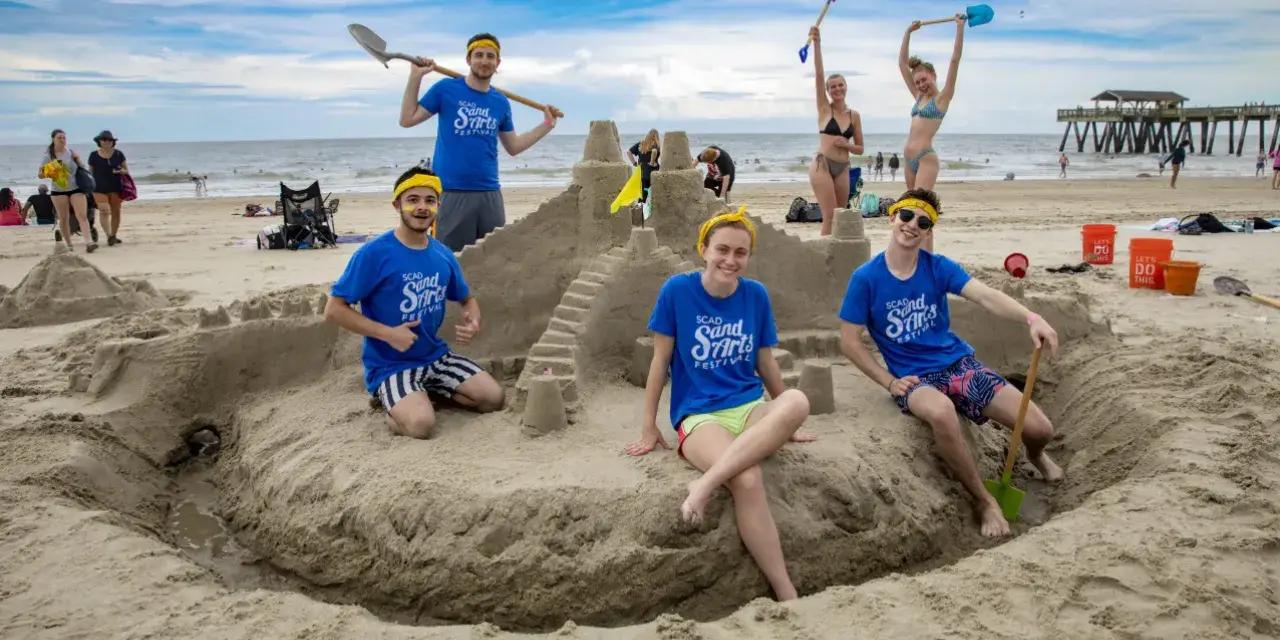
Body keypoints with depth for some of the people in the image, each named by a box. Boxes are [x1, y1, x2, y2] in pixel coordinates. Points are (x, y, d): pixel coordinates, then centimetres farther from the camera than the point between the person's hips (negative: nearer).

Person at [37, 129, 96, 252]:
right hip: (59, 191, 0)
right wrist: (49, 173, -19)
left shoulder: (71, 152, 4)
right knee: (63, 218, 6)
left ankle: (88, 242, -25)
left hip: (76, 188, 0)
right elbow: (40, 175, 2)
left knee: (82, 215, -14)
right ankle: (69, 244, 15)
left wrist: (77, 159, -7)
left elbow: (83, 168, 11)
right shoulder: (48, 156, -1)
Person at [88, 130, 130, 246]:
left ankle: (113, 236, 18)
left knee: (115, 212, 6)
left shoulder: (118, 154, 3)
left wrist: (120, 171, -15)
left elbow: (126, 170, 8)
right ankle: (109, 236, -19)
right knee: (104, 211, -16)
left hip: (116, 188, 1)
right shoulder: (94, 155, 3)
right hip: (99, 189, -1)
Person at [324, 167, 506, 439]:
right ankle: (393, 402, 5)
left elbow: (467, 298, 19)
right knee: (420, 424, -30)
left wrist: (473, 322, -5)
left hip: (436, 355, 6)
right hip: (389, 365, -6)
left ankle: (429, 392, 16)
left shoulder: (443, 255, 2)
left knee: (494, 398, -5)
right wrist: (388, 333, -22)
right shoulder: (374, 253, -16)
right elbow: (334, 309, -14)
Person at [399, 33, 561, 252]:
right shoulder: (446, 89, -2)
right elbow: (407, 119, -2)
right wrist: (416, 76, -7)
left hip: (489, 193, 4)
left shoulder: (501, 102, 9)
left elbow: (513, 147, 19)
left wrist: (548, 123, 16)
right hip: (451, 193, -4)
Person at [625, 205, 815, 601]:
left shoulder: (756, 295, 4)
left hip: (751, 407, 4)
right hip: (699, 414, -3)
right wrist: (649, 428, 4)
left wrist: (784, 422, 20)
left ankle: (706, 483, -34)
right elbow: (660, 360, 1)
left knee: (797, 401, -33)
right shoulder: (677, 290, -5)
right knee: (747, 480, -34)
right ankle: (787, 596, -24)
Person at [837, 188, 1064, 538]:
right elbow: (849, 342, -4)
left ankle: (1034, 453, 36)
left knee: (1040, 429, -7)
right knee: (942, 412, -40)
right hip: (913, 377, -3)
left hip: (959, 363, 3)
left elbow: (986, 296, -18)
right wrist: (890, 382, -11)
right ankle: (986, 501, -15)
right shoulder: (866, 278, -8)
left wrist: (1031, 318, -36)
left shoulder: (938, 266, -2)